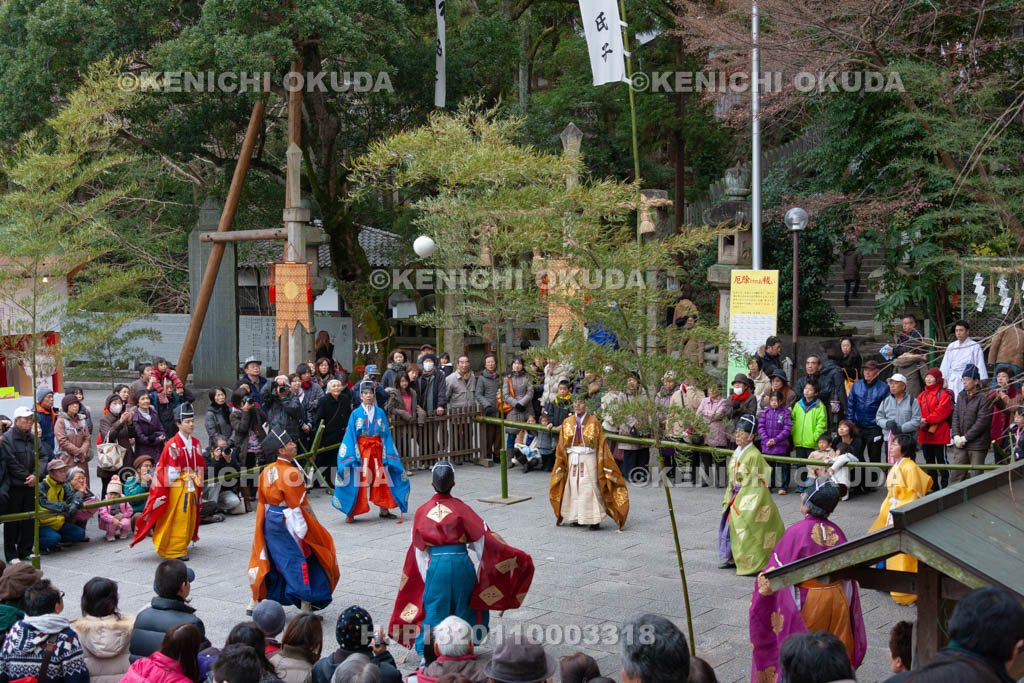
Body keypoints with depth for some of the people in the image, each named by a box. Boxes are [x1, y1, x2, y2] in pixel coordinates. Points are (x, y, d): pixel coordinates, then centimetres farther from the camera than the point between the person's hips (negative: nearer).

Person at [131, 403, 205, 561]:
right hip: (177, 487, -6)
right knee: (176, 517, -2)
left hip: (191, 488, 6)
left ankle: (182, 545, 27)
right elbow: (169, 471, -13)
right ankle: (175, 549, 7)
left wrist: (198, 483, 11)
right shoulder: (172, 445, -13)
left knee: (190, 517, 12)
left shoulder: (196, 443, 7)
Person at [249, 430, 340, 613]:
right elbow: (301, 505, -16)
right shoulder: (291, 473, -19)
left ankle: (256, 601, 27)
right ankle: (306, 606, 2)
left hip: (269, 522, 8)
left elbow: (262, 501, 12)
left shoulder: (267, 471, 5)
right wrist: (316, 524, -8)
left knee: (271, 560, 19)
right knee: (299, 562, 0)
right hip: (287, 524, -8)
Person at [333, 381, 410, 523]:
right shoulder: (355, 414, -1)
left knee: (382, 480, 5)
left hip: (377, 451, 3)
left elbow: (386, 434, 5)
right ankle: (350, 513, 3)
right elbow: (350, 435, -3)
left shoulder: (380, 413, 5)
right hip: (360, 451, -3)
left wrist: (386, 455, -4)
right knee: (357, 482, -3)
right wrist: (353, 455, -12)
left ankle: (384, 510, 16)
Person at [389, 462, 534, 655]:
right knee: (463, 607, 16)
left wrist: (426, 578, 15)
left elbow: (419, 549, 6)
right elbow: (482, 539, -3)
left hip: (435, 565, 1)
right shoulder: (460, 508, -6)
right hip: (461, 562, -1)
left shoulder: (422, 511, 0)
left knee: (434, 608, 8)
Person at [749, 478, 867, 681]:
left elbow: (776, 570, -17)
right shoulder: (837, 532, -3)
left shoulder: (797, 532, -20)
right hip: (837, 599, 5)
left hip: (807, 601, -5)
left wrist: (761, 581, 1)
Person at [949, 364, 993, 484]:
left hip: (977, 446, -6)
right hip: (960, 444, 6)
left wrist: (965, 438, -14)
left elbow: (982, 421, -15)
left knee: (976, 476, 1)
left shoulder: (984, 398, -10)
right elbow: (956, 417, 11)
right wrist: (956, 436, -4)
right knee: (955, 475, 6)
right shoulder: (961, 396, 11)